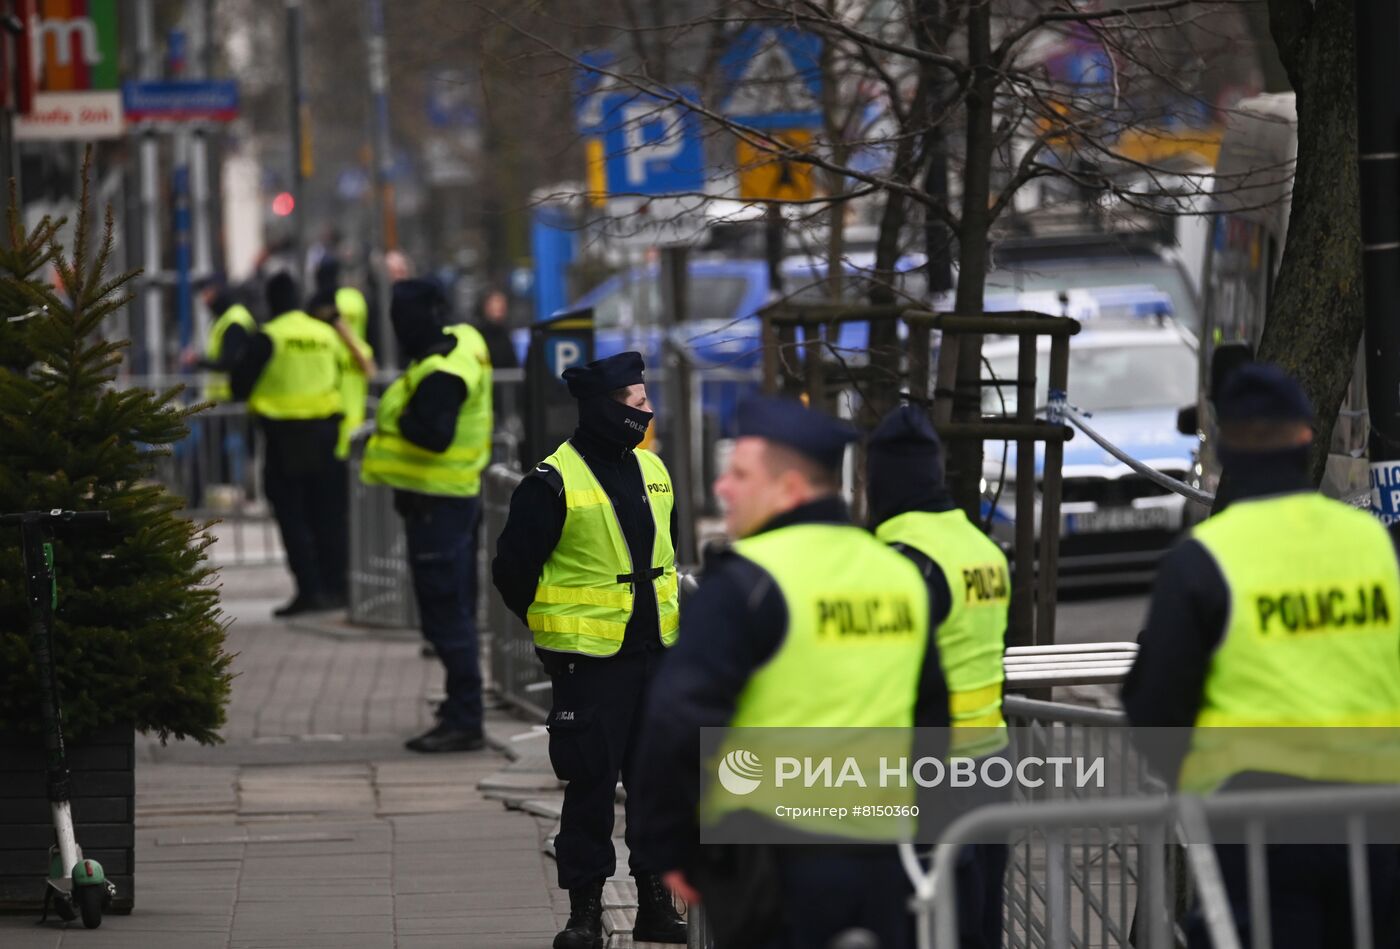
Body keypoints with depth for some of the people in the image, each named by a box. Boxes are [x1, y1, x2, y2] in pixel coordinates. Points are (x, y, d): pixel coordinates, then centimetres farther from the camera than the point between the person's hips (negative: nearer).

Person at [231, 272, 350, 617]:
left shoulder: (267, 338, -10)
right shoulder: (327, 334, 5)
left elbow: (240, 384, -8)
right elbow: (341, 375, 14)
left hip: (285, 436, -5)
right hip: (325, 430, 5)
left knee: (292, 514, -1)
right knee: (328, 515, 13)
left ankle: (309, 589, -8)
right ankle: (334, 586, 15)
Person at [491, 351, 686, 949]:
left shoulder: (651, 470, 10)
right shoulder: (554, 481, -12)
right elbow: (512, 569, -6)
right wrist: (554, 631, 1)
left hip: (653, 652, 6)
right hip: (591, 659, -6)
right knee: (591, 783, -3)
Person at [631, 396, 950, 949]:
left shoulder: (748, 581, -12)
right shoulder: (900, 574, 12)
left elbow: (679, 721, -18)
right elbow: (931, 717, 20)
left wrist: (670, 848, -9)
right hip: (881, 856, 7)